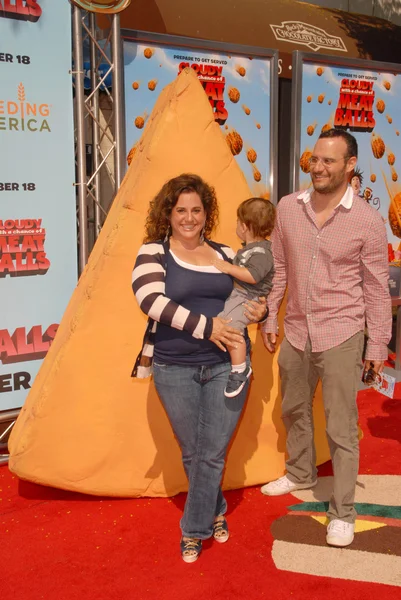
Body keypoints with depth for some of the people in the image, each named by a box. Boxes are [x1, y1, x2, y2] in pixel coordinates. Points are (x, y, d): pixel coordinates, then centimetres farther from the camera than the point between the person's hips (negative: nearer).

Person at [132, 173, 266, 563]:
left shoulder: (226, 254, 9)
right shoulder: (153, 252, -2)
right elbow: (151, 300, -18)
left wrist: (261, 308, -5)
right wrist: (206, 326, -22)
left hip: (227, 365, 2)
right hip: (175, 369, -1)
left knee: (212, 452, 3)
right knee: (193, 452, 13)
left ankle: (194, 529, 22)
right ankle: (215, 511, 39)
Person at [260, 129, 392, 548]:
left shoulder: (366, 220, -11)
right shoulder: (288, 208, -2)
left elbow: (376, 287, -5)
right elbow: (278, 268, 7)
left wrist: (378, 343, -3)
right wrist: (268, 318, 8)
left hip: (341, 337, -4)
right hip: (296, 331, 5)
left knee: (341, 429, 3)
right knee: (294, 411, 22)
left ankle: (342, 512, 19)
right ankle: (301, 473, 47)